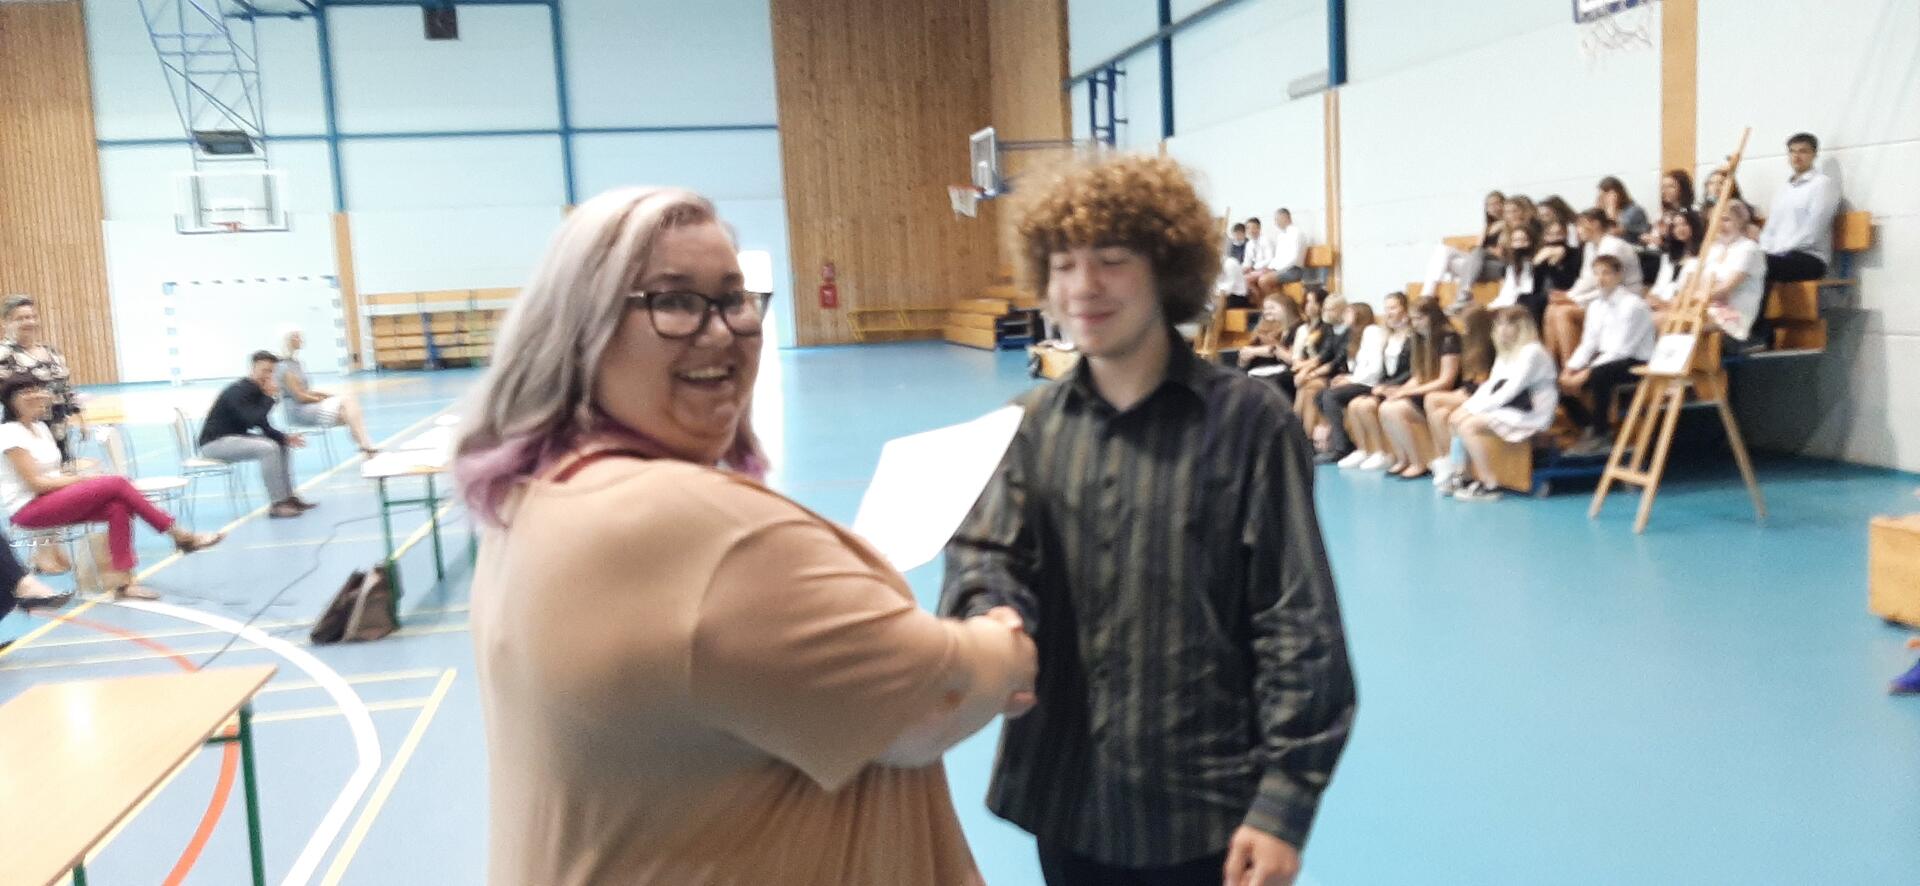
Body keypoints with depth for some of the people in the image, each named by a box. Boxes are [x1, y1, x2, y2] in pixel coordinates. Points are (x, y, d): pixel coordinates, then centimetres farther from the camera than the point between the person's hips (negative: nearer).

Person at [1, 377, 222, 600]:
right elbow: (35, 482, -17)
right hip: (29, 509, -8)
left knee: (118, 507, -21)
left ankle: (122, 580, -26)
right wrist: (82, 479, -13)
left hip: (52, 498, 8)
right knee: (117, 484, -23)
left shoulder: (40, 427, 14)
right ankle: (181, 535, -17)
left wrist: (73, 477, -5)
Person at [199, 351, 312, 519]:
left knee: (283, 445, 5)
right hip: (215, 442, -9)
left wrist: (285, 437, -8)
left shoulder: (257, 391, 7)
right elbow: (253, 421, -33)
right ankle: (277, 505, -25)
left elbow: (265, 428, 9)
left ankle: (288, 497, 5)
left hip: (235, 437, 9)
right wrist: (270, 397, -26)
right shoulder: (238, 392, -20)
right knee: (268, 449, -27)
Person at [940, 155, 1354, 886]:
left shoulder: (1247, 419, -9)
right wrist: (990, 620, -26)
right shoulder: (1038, 423, 4)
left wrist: (1285, 798, -12)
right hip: (1067, 797, 4)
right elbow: (987, 549, -3)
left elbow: (1297, 624, -9)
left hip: (1205, 806, -3)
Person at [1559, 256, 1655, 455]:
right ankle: (1590, 427, 4)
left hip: (1635, 362, -8)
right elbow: (1588, 344, 7)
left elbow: (1620, 350, -22)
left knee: (1598, 375, -37)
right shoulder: (1595, 305, 9)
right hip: (1604, 359, 8)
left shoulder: (1632, 304, -16)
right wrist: (1571, 368, -11)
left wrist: (1586, 373, -27)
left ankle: (1599, 436, -20)